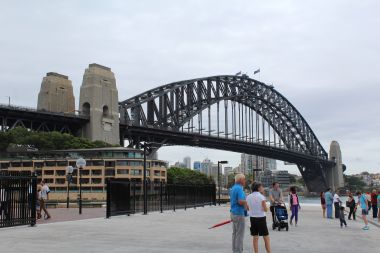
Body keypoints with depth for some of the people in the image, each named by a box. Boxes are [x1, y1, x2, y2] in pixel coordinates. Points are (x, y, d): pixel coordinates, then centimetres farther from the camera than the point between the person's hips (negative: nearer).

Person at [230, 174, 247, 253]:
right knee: (239, 234, -4)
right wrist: (246, 202, -10)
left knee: (235, 233, 15)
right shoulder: (239, 189, -18)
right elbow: (241, 201, -29)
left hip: (233, 213, 10)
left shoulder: (233, 188, 14)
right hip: (239, 214, -10)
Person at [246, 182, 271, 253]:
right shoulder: (261, 197, -13)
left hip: (252, 218, 5)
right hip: (261, 218, -5)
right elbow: (266, 209, -10)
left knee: (255, 237, 11)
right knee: (266, 237, 4)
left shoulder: (248, 197, 2)